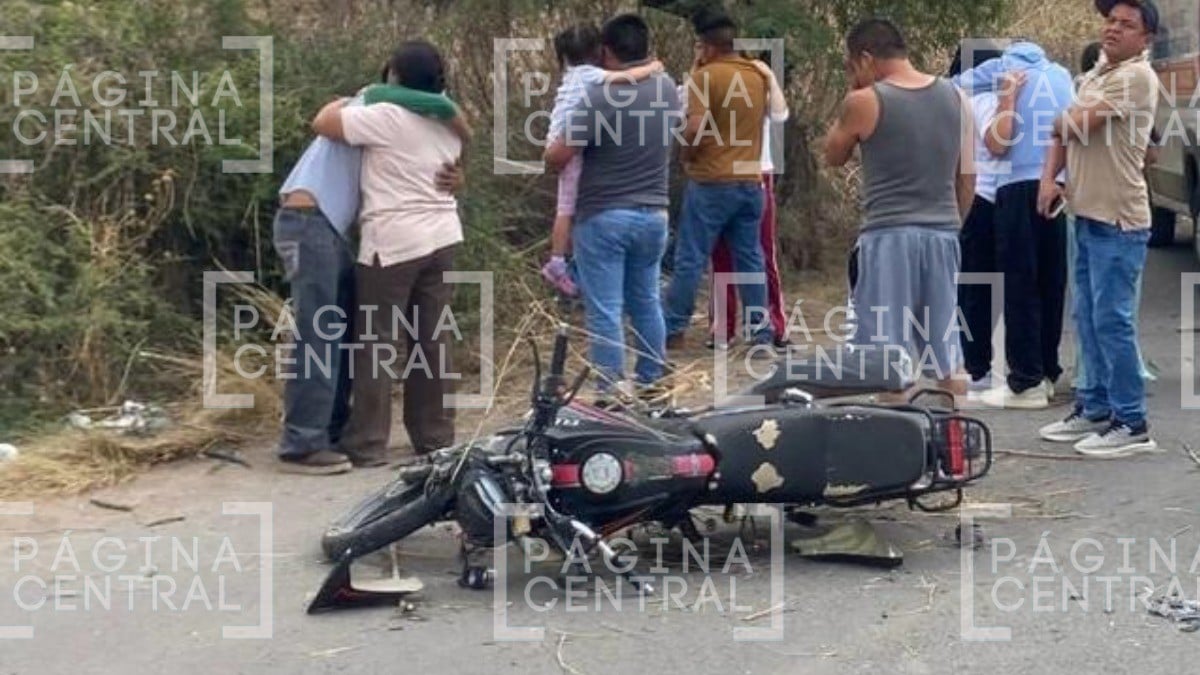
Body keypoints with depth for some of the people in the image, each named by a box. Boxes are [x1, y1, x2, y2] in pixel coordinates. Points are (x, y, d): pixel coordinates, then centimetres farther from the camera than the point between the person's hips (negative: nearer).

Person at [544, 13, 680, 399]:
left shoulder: (600, 97, -17)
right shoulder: (667, 89, 3)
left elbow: (557, 157, -16)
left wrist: (551, 151, 7)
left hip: (604, 217, -6)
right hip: (653, 214, 6)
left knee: (604, 309, -1)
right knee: (646, 301, 19)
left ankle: (611, 394, 0)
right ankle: (652, 381, 26)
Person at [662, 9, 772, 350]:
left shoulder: (705, 76, -11)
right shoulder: (758, 75, 9)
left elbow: (694, 130, -20)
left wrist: (686, 154, 1)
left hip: (711, 182, -6)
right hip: (750, 181, 6)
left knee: (690, 259, 1)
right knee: (750, 260, 9)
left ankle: (673, 330, 7)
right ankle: (761, 333, 8)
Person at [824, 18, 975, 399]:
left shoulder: (865, 101, -7)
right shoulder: (956, 98, 7)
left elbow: (833, 157, 9)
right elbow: (967, 178, 11)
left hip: (888, 235, -5)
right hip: (942, 235, 5)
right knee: (945, 362, 13)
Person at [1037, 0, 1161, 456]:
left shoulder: (1136, 77, -12)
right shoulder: (1096, 76, 17)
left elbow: (1076, 125, -19)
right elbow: (1064, 133, 16)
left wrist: (1062, 121, 3)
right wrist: (1049, 177, -1)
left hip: (1118, 221, -9)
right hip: (1088, 214, 9)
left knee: (1111, 320, -8)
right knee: (1089, 318, 15)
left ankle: (1132, 425, -3)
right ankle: (1095, 409, 25)